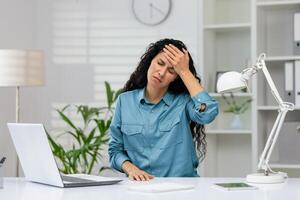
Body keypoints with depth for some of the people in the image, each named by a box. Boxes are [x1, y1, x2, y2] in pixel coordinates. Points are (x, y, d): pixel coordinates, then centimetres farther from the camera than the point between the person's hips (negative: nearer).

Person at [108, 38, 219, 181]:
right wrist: (131, 169, -10)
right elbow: (115, 149, 11)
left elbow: (208, 113, -22)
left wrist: (185, 71, -13)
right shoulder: (125, 101, 7)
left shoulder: (183, 101, -1)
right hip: (139, 185, 0)